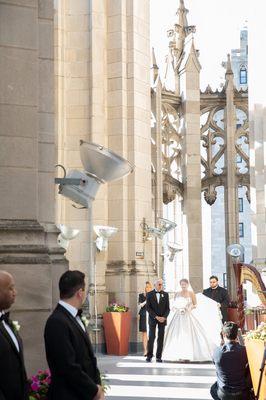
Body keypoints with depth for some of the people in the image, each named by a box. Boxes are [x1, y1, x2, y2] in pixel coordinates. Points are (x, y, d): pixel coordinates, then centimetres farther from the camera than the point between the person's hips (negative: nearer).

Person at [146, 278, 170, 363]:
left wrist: (164, 317, -11)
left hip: (162, 319, 2)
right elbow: (148, 308, -5)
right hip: (153, 319, -2)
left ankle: (158, 357, 4)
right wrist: (156, 317, -13)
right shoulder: (149, 294, 1)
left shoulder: (165, 294, 7)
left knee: (161, 338, 0)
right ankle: (149, 356, 1)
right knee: (151, 337, -5)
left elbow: (167, 308, 6)